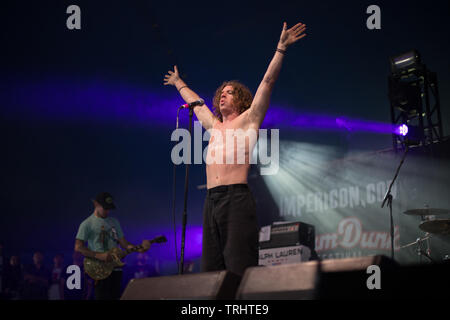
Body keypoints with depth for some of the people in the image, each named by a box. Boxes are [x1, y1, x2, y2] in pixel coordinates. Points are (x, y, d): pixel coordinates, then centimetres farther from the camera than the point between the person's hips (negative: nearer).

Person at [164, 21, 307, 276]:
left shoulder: (247, 120, 9)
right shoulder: (214, 126, 26)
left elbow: (268, 82, 3)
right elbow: (195, 102, 43)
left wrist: (281, 48, -3)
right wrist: (179, 83, 57)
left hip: (237, 199, -7)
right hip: (212, 201, 7)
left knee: (238, 269, -15)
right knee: (212, 270, 1)